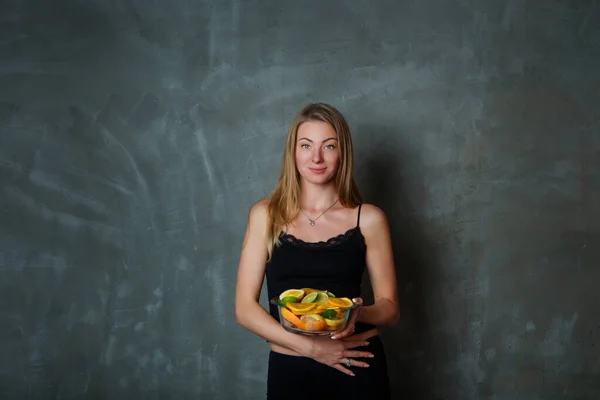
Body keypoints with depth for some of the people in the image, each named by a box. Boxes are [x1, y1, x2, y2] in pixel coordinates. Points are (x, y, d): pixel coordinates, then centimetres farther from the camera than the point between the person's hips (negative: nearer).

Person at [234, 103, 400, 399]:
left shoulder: (368, 219, -3)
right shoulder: (265, 215, -2)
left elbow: (390, 308, 2)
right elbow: (245, 308, -4)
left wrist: (357, 314, -20)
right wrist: (310, 347, -16)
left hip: (359, 368, 0)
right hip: (289, 369, 0)